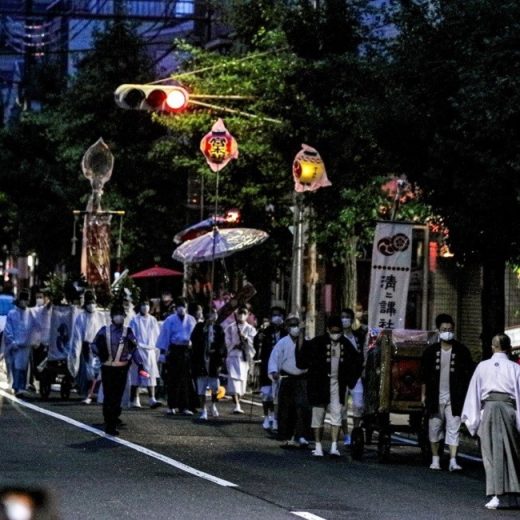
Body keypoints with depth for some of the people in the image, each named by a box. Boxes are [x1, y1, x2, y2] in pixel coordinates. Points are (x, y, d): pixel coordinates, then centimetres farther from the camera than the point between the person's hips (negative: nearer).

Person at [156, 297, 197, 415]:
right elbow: (165, 335, 3)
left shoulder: (191, 320, 10)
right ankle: (171, 406, 5)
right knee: (173, 379, 0)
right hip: (174, 350, -2)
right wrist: (165, 350, -2)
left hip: (188, 351, 2)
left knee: (186, 379, 0)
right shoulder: (170, 320, 4)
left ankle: (185, 406, 4)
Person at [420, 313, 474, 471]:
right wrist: (423, 394, 6)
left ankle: (453, 461, -11)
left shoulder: (461, 351, 1)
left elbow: (469, 374, 5)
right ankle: (435, 459, 19)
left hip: (454, 398, -2)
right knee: (434, 428, 7)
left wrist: (467, 395, -1)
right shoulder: (431, 351, 5)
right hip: (435, 397, 2)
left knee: (453, 429, -7)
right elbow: (424, 375, 10)